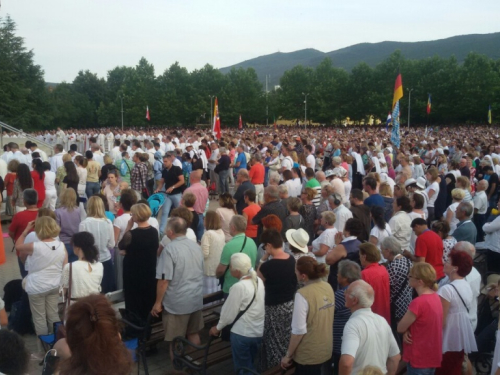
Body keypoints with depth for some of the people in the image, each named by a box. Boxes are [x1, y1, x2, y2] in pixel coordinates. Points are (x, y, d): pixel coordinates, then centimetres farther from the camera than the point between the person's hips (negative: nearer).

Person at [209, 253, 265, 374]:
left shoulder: (239, 287, -23)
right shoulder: (259, 281, -2)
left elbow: (229, 313, -15)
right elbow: (257, 307, 5)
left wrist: (218, 328, 3)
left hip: (242, 333, -7)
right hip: (260, 332, 7)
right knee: (251, 365, 24)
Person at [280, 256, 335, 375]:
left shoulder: (303, 294, -24)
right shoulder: (328, 287, -4)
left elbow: (299, 330, -22)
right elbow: (326, 319, 6)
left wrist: (288, 355, -9)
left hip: (308, 355, -6)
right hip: (326, 351, 6)